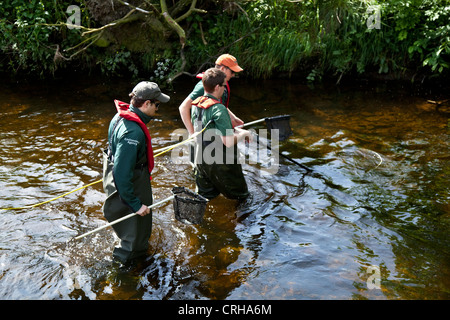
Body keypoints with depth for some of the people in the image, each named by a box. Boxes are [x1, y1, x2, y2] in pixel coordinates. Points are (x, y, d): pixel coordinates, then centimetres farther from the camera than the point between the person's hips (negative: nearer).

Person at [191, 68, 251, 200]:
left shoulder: (196, 105, 2)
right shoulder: (219, 109, -24)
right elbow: (229, 142, -27)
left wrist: (233, 129, 15)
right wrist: (244, 134, -7)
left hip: (201, 160, 8)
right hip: (221, 163, -8)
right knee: (242, 197, 13)